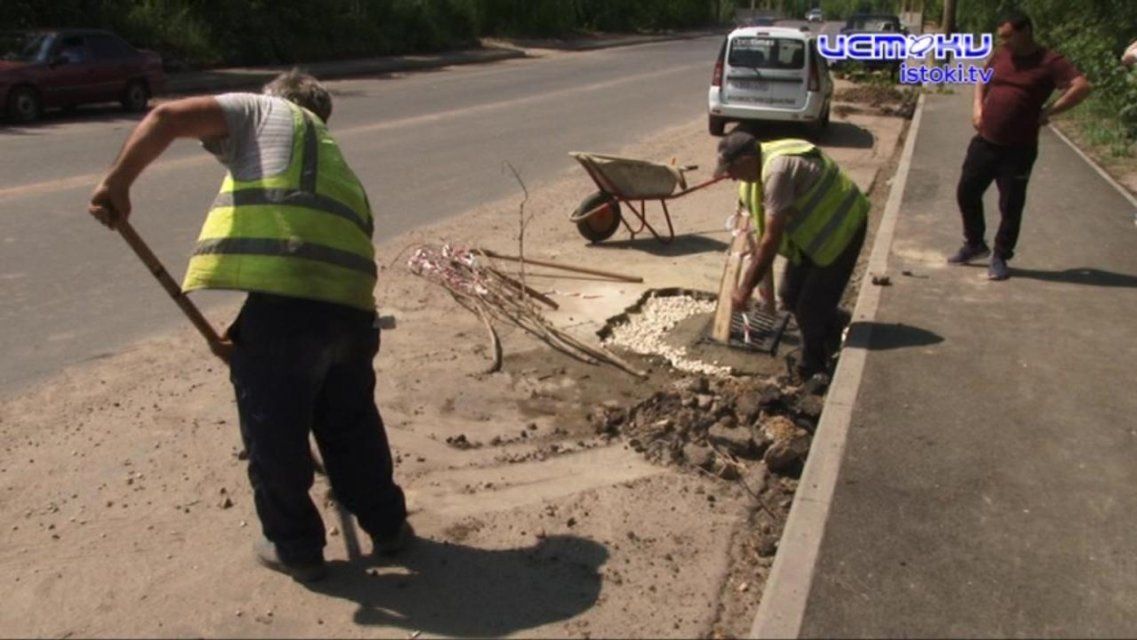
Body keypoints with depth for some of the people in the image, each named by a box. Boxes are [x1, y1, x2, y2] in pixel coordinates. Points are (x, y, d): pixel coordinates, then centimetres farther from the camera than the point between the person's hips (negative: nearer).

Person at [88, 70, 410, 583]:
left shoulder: (261, 110, 19)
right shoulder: (336, 160, 33)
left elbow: (168, 117, 1)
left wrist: (117, 182, 4)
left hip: (280, 300, -6)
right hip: (351, 304, 6)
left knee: (273, 432, 14)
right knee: (352, 424, 26)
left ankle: (295, 547, 30)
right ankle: (387, 525, 39)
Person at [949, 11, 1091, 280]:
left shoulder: (1049, 62, -10)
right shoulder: (1000, 55, 7)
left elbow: (1082, 86, -18)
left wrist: (1048, 111, -17)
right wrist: (977, 105, 8)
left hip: (1018, 149, -5)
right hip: (984, 142, 6)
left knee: (1010, 206, 3)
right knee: (966, 192, 11)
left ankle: (1000, 257, 17)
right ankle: (974, 244, 31)